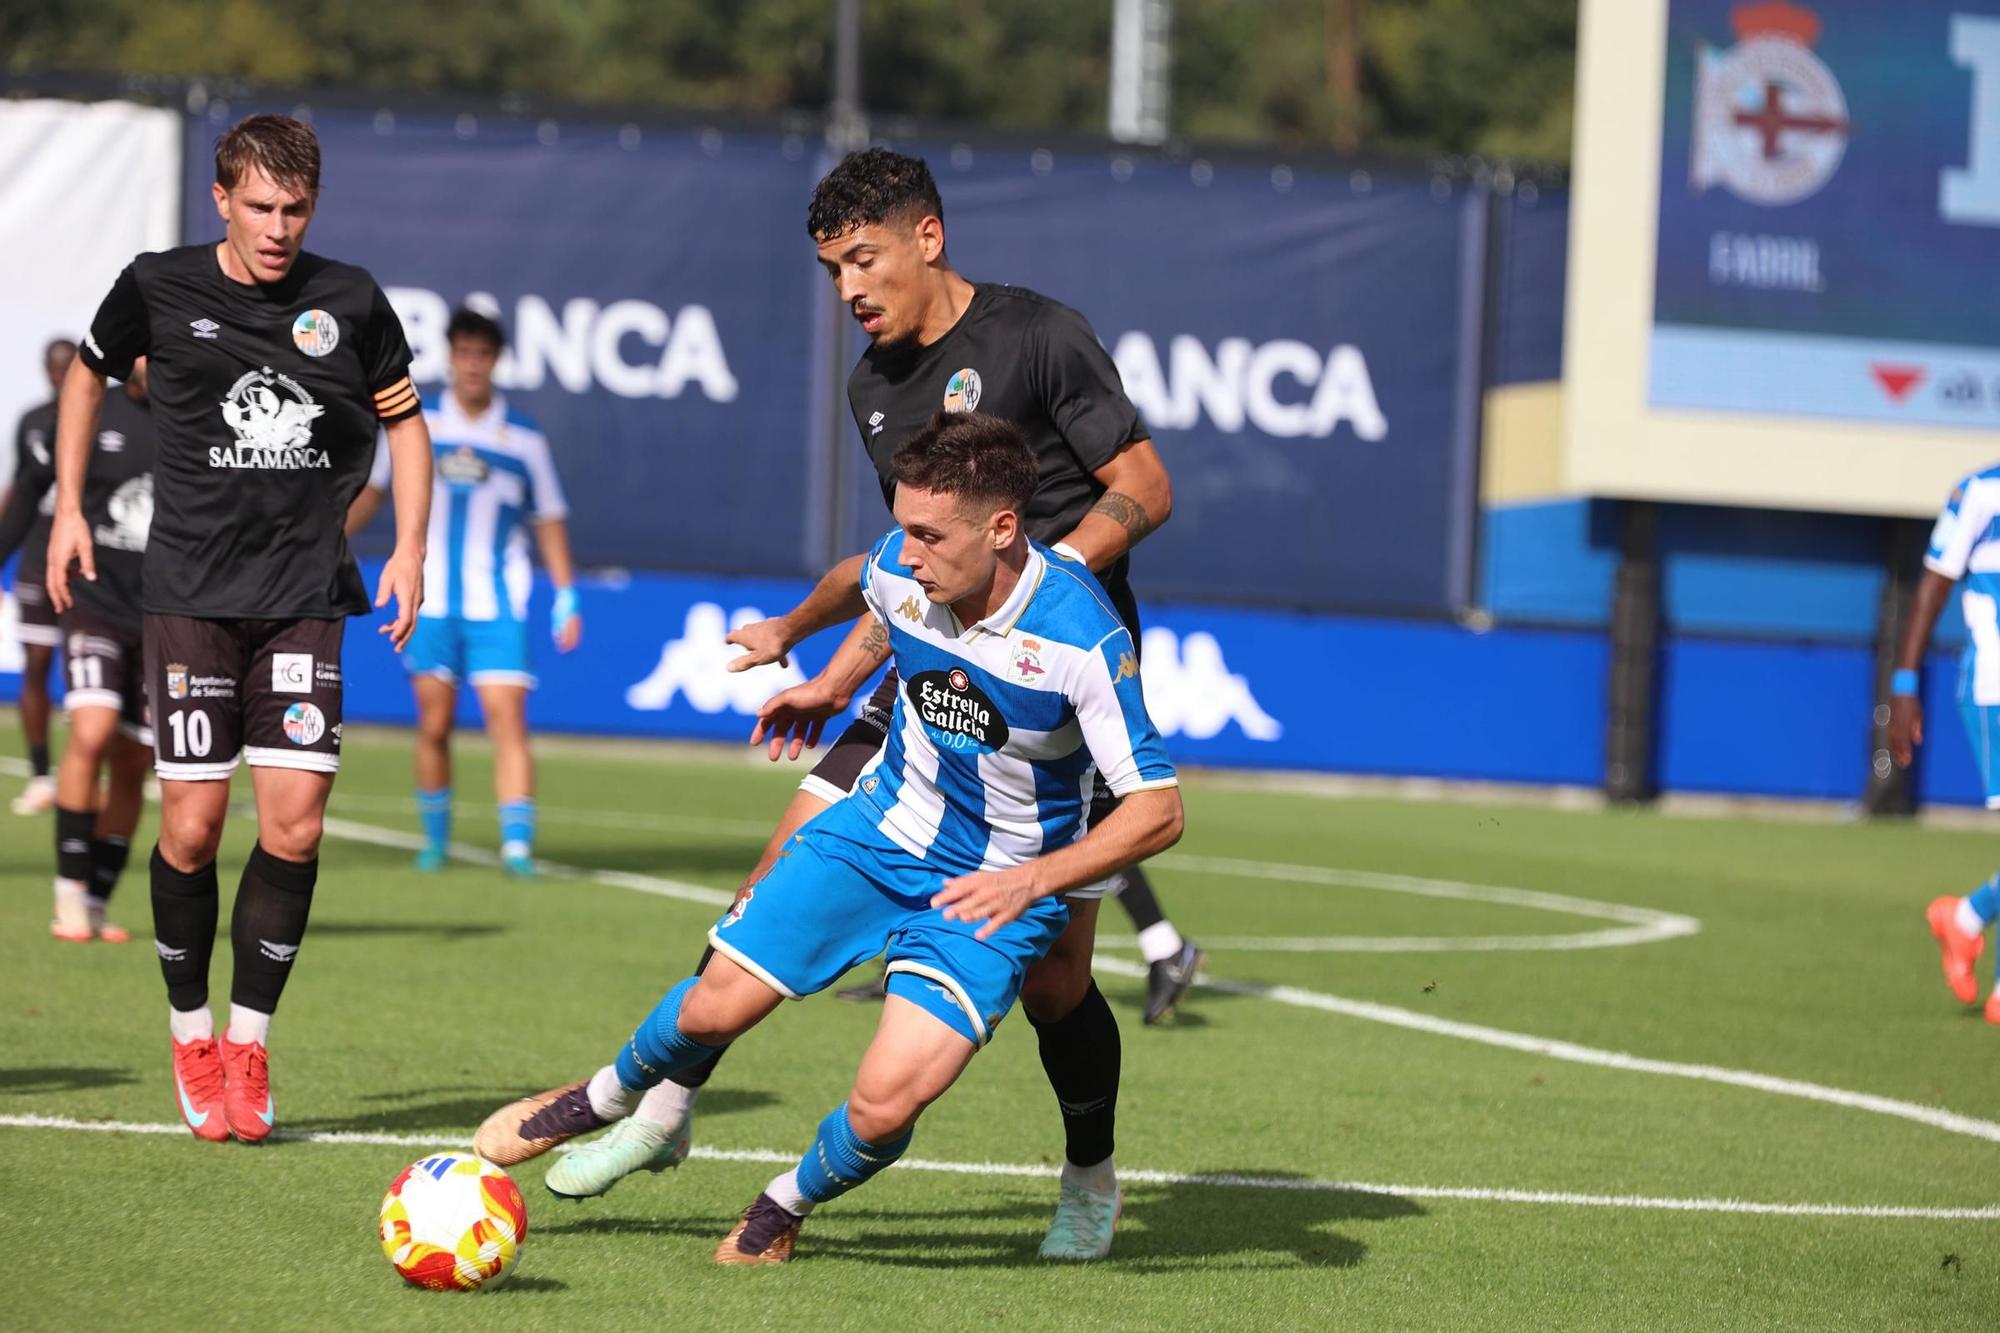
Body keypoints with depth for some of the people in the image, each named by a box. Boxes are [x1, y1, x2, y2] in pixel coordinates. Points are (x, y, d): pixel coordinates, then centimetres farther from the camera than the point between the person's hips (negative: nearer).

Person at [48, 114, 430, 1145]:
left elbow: (403, 421, 14)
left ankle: (248, 1041, 7)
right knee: (193, 822, -5)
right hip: (191, 590, -1)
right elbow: (89, 372, 18)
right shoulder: (158, 289, -1)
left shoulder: (349, 302, 1)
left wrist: (408, 546, 4)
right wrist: (69, 506, 13)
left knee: (295, 822, -7)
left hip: (305, 594, 1)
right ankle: (191, 1038, 14)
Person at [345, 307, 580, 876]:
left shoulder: (524, 437, 0)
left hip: (498, 606, -1)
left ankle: (517, 844, -16)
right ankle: (434, 839, 20)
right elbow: (370, 491, 14)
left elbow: (549, 520, 7)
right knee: (434, 725, 4)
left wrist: (566, 598, 3)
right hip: (429, 600, 1)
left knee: (508, 721, -12)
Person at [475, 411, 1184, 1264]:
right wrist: (835, 682, 22)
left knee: (886, 1103, -18)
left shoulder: (1083, 638, -30)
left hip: (996, 892, -4)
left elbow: (1157, 809, -24)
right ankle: (608, 1097, 36)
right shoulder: (902, 570, -15)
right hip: (881, 828, 4)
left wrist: (1035, 878, -34)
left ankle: (790, 1204, 16)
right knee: (716, 1005, 1)